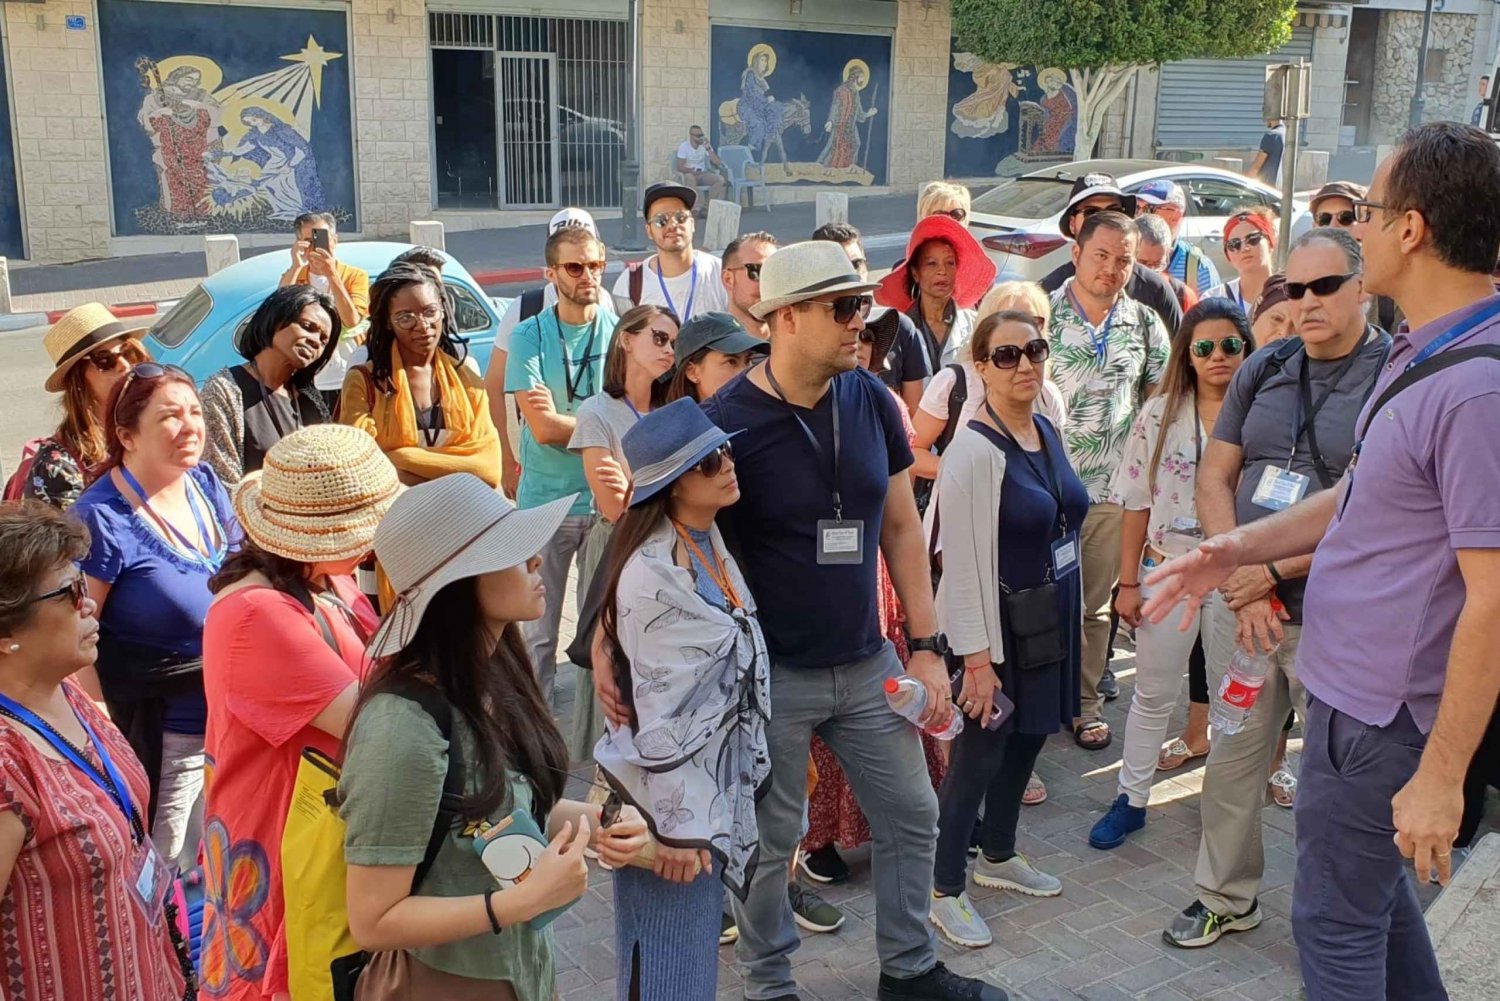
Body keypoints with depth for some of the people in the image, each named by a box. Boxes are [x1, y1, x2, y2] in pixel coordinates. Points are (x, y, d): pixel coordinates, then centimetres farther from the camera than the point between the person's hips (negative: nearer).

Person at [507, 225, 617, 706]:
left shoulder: (621, 332, 1)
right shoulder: (529, 337, -2)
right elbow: (542, 428, -11)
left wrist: (563, 419, -14)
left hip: (608, 500, 1)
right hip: (544, 500, -1)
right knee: (536, 631, 7)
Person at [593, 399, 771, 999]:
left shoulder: (713, 547, 5)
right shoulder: (651, 574, -22)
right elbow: (661, 714, -21)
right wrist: (677, 824, -18)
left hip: (721, 788, 8)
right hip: (673, 797, -8)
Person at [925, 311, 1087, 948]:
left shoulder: (1047, 432, 6)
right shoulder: (974, 449, -19)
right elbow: (964, 562, -20)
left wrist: (1074, 617, 16)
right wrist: (976, 656, -20)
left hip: (1051, 619, 8)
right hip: (1001, 626, -8)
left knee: (1026, 741, 19)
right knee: (978, 755, 2)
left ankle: (998, 857, 39)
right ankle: (945, 890, 18)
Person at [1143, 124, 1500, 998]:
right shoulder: (1421, 353, 5)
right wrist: (1240, 549, 10)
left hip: (1383, 709, -9)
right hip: (1358, 684, 9)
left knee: (1336, 918, 8)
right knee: (1375, 884, 26)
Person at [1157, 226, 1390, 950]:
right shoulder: (1262, 371, 7)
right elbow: (1213, 478, 7)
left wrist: (1278, 570, -16)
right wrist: (1243, 578, -5)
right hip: (1241, 603, 5)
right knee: (1232, 757, 15)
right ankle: (1226, 897, 33)